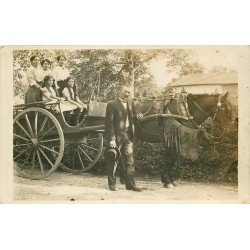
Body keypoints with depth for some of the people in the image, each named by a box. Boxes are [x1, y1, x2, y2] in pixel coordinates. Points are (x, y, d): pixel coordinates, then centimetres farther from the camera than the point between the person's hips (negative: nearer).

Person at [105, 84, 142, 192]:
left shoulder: (130, 103, 12)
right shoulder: (112, 104, -7)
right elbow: (109, 123, -11)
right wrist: (111, 139, -16)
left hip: (128, 136, 6)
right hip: (116, 137, -5)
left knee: (129, 161, 6)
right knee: (113, 161, 5)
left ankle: (130, 184, 13)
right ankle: (112, 184, 16)